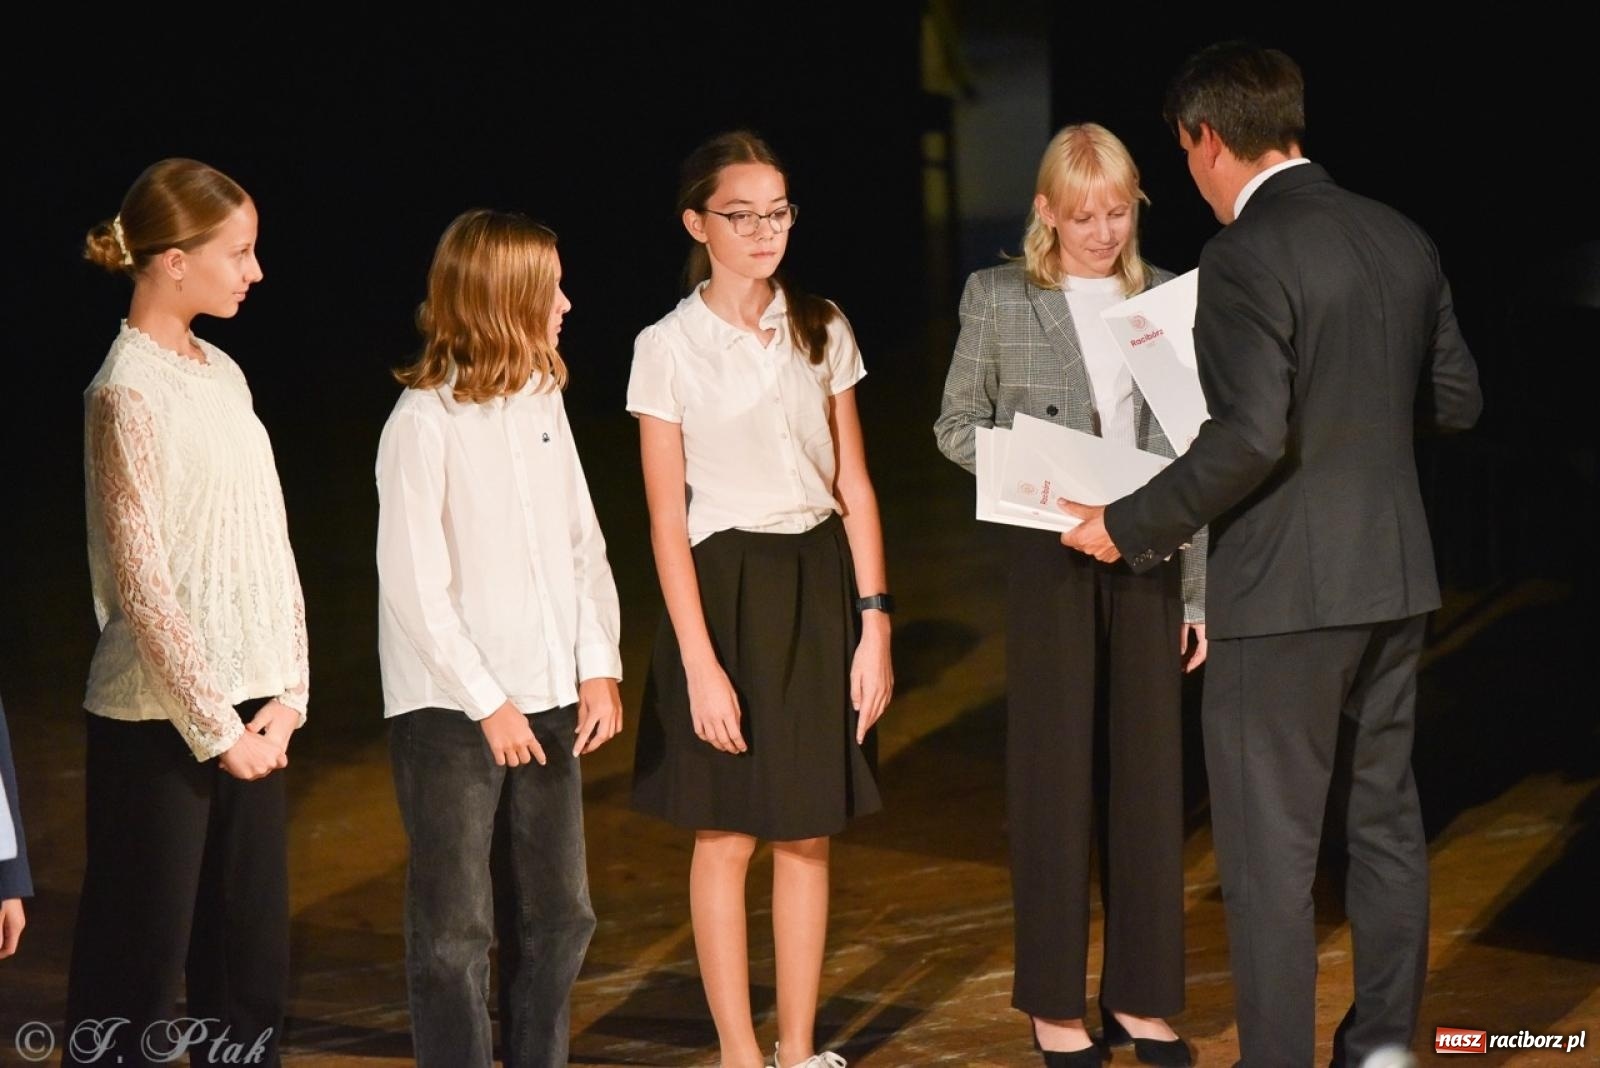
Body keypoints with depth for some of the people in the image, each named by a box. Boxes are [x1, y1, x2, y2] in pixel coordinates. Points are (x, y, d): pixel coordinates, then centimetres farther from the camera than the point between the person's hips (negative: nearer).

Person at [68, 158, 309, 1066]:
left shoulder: (221, 374, 10)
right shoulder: (129, 394, -12)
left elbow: (267, 546, 11)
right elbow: (142, 584, -14)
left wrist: (284, 698, 2)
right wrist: (215, 727, -11)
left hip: (247, 713, 7)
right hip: (158, 723, -7)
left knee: (252, 967, 10)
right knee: (134, 974, 1)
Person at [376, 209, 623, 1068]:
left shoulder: (542, 400, 7)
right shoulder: (424, 421, -12)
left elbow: (583, 543, 11)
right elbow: (415, 586, -13)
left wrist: (599, 667, 2)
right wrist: (488, 704, -13)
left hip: (546, 700, 7)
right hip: (447, 709, -6)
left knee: (557, 917, 12)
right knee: (454, 927, 0)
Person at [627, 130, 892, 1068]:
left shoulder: (822, 330, 5)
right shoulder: (670, 348, -5)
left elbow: (854, 489, 6)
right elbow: (667, 522, -6)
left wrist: (874, 622, -1)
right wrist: (700, 664, -12)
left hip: (819, 587, 3)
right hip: (725, 591, -3)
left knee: (808, 835, 8)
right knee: (727, 836, 2)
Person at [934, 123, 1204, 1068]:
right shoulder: (999, 298, 0)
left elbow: (1191, 456, 6)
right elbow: (957, 425, 5)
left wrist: (1199, 592, 4)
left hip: (1151, 560, 2)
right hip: (1051, 561, -2)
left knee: (1150, 772, 6)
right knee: (1055, 775, 3)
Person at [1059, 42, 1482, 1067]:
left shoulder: (1247, 255, -16)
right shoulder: (1403, 238, 7)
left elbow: (1252, 436, -23)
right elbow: (1458, 399, 14)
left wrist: (1130, 525, -14)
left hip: (1286, 591, -8)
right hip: (1397, 573, 8)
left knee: (1270, 847, 0)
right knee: (1386, 820, 16)